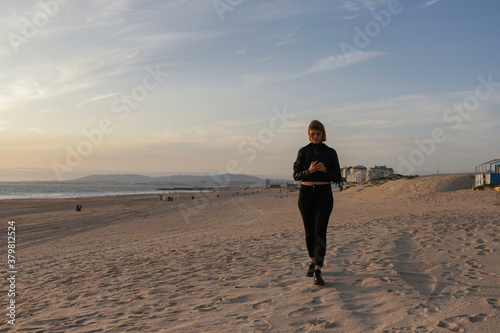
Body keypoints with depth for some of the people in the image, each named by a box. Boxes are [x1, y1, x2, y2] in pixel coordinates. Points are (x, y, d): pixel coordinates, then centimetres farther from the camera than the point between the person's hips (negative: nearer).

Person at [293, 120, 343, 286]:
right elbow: (296, 174, 4)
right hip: (306, 193, 2)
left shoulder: (330, 152, 4)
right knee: (309, 231, 10)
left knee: (320, 232, -12)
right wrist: (309, 170, -15)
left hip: (324, 193, -2)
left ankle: (318, 272, -15)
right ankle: (313, 262, 31)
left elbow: (337, 177, 4)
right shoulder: (303, 151, 6)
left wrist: (325, 170, -15)